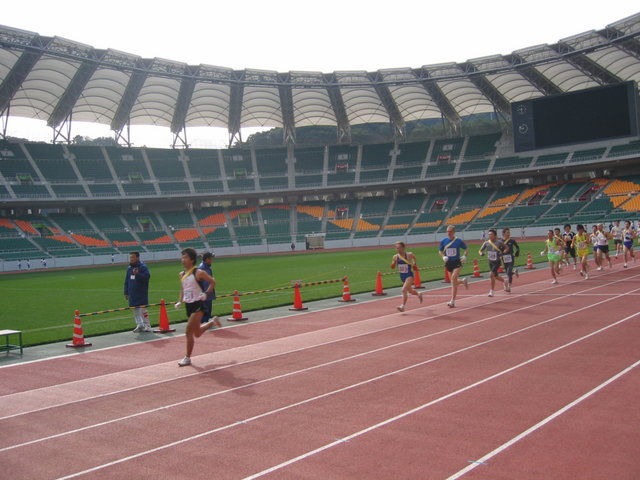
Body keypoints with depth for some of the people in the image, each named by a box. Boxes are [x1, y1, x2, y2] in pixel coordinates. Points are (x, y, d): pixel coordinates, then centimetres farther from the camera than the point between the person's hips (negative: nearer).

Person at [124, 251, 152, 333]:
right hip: (132, 294, 7)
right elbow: (126, 281, 18)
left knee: (142, 309, -7)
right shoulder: (129, 268, 14)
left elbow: (147, 276, -20)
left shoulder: (143, 267, -7)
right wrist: (126, 293, 15)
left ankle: (147, 325, 1)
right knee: (135, 310, 9)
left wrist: (137, 274, -30)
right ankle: (139, 324, 17)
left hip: (141, 293, -7)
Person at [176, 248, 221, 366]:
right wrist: (180, 301, 8)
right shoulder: (182, 274, 8)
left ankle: (187, 358, -1)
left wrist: (206, 294, -16)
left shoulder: (198, 273, -11)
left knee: (188, 332, -12)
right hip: (188, 305, 7)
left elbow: (212, 282, -4)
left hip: (197, 305, -7)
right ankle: (213, 322, 42)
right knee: (197, 333, 17)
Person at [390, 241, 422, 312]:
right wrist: (394, 262, -14)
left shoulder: (409, 255, -13)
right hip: (402, 276, 6)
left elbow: (414, 258, 9)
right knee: (410, 291, 24)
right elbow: (393, 267, 4)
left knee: (404, 289, -23)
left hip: (409, 275, -6)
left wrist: (414, 263, -4)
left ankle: (403, 306, -18)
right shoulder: (395, 257, -4)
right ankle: (419, 295, 55)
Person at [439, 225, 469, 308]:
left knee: (453, 280, -17)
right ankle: (463, 281, 47)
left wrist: (464, 256, -9)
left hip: (457, 263, -4)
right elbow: (440, 251, 12)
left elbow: (466, 249, 8)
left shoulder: (458, 241, -7)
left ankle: (452, 301, -13)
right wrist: (443, 257, -7)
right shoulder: (444, 241, -1)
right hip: (448, 263, 4)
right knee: (453, 282, 11)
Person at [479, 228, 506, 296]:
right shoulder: (486, 243, -3)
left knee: (491, 275, -18)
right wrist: (481, 253, -17)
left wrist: (502, 253, -14)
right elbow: (480, 250, 7)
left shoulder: (499, 242, -11)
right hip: (490, 262, 5)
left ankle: (492, 291, -5)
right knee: (495, 276, 17)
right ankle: (504, 281, 47)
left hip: (497, 261, -5)